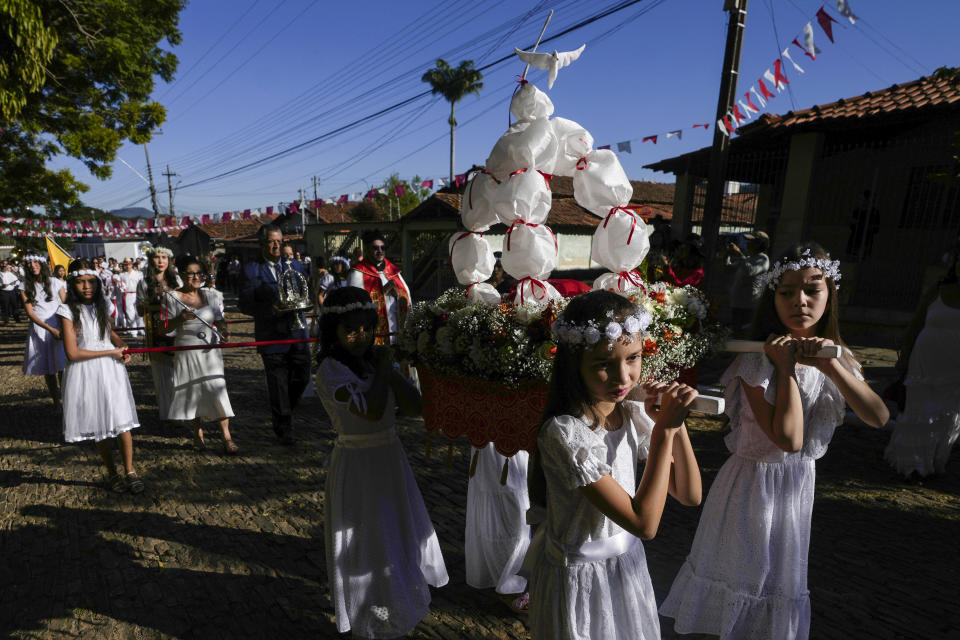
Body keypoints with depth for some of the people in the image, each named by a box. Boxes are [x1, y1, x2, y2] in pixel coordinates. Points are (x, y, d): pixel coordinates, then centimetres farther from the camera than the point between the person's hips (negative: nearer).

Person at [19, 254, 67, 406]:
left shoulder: (55, 283, 4)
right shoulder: (25, 287, 4)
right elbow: (30, 312, -2)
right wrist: (50, 329, -14)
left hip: (59, 327, -1)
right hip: (38, 330, 1)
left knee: (62, 366, -7)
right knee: (47, 369, 6)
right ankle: (56, 400, 17)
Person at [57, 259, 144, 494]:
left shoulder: (103, 305, 3)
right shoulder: (68, 311, -9)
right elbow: (72, 353, -14)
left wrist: (121, 346, 4)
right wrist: (110, 352, -12)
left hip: (110, 369, 2)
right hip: (85, 372, -2)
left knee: (121, 422, -2)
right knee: (99, 426, 8)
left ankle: (130, 471, 9)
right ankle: (112, 473, 24)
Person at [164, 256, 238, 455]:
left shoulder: (212, 295, 6)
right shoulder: (172, 298, 0)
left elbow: (219, 320, 10)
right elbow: (167, 328, -1)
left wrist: (224, 331, -11)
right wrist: (180, 317, -19)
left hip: (209, 351, 1)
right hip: (186, 352, 0)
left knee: (217, 389, -7)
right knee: (193, 391, 8)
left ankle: (227, 437, -2)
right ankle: (198, 433, 26)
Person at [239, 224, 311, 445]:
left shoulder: (293, 266, 12)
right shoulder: (251, 271, -2)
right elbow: (245, 304, -6)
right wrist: (270, 310, -21)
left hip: (297, 333, 4)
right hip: (272, 336, -4)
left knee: (302, 377, 7)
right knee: (278, 385, 4)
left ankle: (283, 413, 35)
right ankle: (284, 429, 19)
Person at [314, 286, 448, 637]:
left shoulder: (375, 360, 1)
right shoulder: (331, 368, -19)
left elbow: (414, 407, -6)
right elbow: (372, 410, -32)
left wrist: (389, 370, -19)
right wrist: (383, 367, -20)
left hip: (390, 457, 7)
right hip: (356, 463, -7)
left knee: (399, 530, 23)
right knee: (366, 540, 11)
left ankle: (397, 594, 51)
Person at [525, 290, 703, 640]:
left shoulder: (635, 415, -8)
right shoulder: (564, 433, -31)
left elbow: (690, 495, -4)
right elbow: (644, 523, -27)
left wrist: (677, 423, -18)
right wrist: (664, 429, -27)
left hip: (627, 563, 6)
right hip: (578, 575, -6)